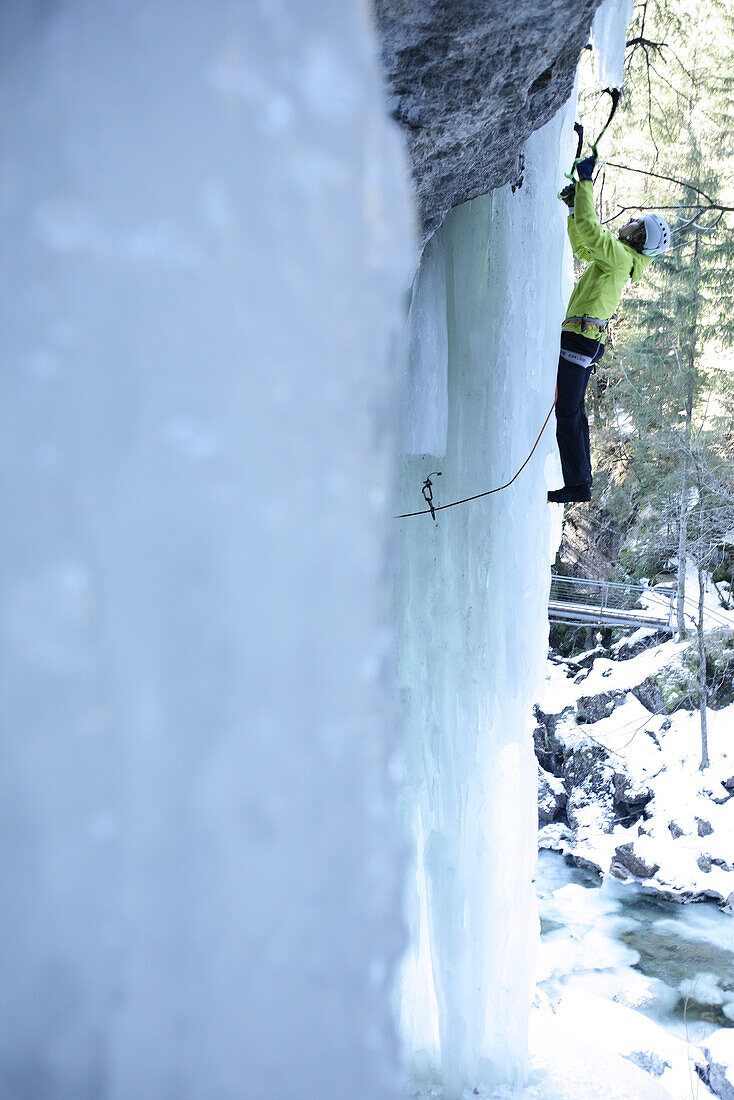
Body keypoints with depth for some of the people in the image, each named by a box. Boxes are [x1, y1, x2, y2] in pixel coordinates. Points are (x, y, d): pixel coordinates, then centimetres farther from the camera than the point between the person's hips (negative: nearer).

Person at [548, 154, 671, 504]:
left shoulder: (619, 255, -13)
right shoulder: (619, 259, 16)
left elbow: (589, 229, -24)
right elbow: (581, 246, 31)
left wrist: (586, 181, -14)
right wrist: (574, 206, 25)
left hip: (579, 337, -10)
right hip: (587, 340, 10)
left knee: (567, 412, -8)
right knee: (575, 410, 16)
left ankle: (577, 485, -6)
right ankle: (581, 476, 23)